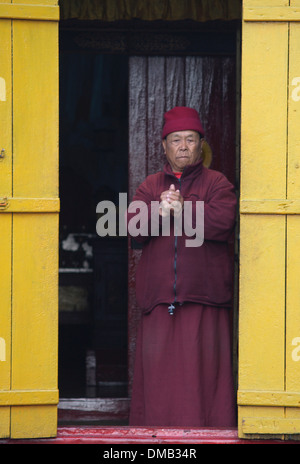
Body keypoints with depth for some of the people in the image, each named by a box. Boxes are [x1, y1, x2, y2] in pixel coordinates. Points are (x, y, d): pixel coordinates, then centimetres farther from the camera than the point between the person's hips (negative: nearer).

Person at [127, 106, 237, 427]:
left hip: (204, 297, -3)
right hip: (159, 297, 3)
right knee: (156, 370, -1)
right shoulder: (150, 186, 18)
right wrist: (160, 211, -15)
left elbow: (223, 222, -10)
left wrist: (181, 209, -10)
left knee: (205, 366, -7)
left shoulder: (217, 183, 9)